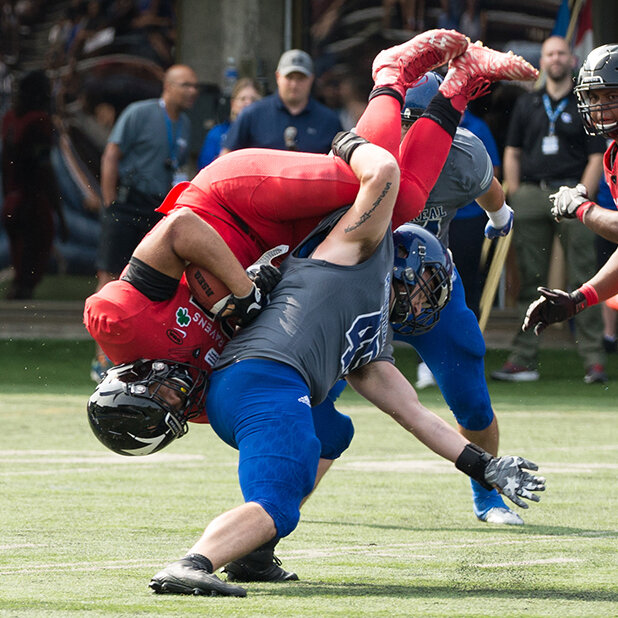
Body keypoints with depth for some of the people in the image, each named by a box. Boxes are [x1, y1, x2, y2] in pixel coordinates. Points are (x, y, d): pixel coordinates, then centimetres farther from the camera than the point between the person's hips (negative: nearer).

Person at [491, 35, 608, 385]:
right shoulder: (527, 105, 16)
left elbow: (597, 157, 1)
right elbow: (512, 152, 16)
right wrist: (514, 196, 4)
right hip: (531, 195, 3)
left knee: (582, 277, -7)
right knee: (531, 280, 4)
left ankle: (594, 359, -6)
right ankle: (524, 359, 7)